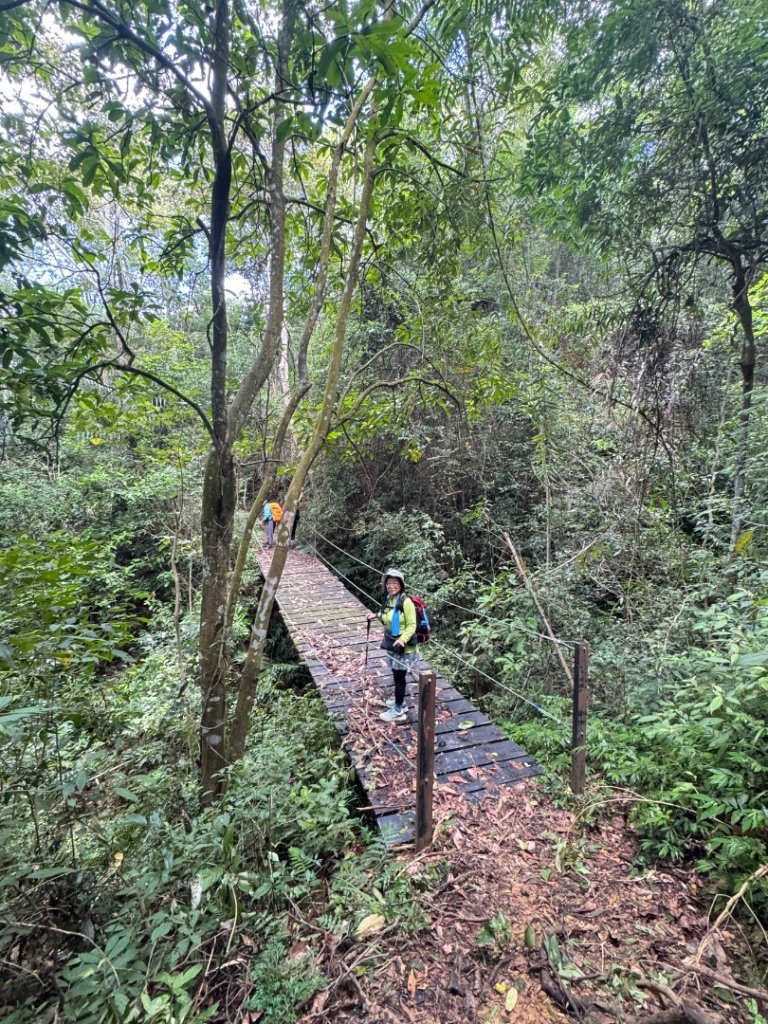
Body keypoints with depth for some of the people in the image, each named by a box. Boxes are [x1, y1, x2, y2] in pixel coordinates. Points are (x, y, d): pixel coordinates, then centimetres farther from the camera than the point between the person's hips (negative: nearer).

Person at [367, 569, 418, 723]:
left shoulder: (406, 602, -22)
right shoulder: (388, 599, 3)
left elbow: (412, 625, -20)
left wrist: (402, 639, -34)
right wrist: (377, 616, 5)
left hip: (404, 646, -8)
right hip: (392, 644, 8)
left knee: (399, 677, 3)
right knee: (397, 675, 20)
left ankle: (398, 711, 17)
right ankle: (400, 702, 38)